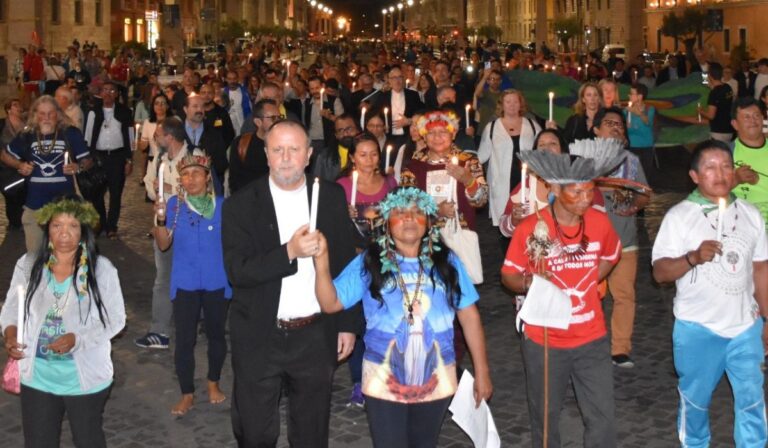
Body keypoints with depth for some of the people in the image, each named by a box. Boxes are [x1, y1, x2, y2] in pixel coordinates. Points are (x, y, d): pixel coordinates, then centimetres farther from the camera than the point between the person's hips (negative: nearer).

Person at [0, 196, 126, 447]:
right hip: (37, 376, 2)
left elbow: (115, 319, -9)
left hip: (85, 376, -2)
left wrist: (77, 339, -23)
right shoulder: (28, 265, -3)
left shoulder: (101, 269, -11)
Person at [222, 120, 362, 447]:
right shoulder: (241, 205, -7)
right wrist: (289, 252, -28)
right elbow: (237, 271, -15)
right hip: (259, 337, -1)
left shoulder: (332, 197, 0)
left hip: (316, 336, 2)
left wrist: (348, 323, 4)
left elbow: (346, 264, 5)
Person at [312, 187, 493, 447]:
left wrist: (481, 372, 4)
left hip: (436, 381, 2)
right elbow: (330, 303, -7)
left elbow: (469, 317, 4)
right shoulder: (369, 263, -2)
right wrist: (322, 260, -21)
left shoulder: (446, 262, 1)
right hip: (384, 381, -2)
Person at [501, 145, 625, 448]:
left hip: (592, 339, 2)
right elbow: (508, 276, -7)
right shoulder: (531, 228, -16)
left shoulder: (599, 222, -5)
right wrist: (528, 283, -27)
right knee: (545, 417, 15)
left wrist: (589, 282, 5)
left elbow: (611, 256, 17)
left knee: (602, 418, 6)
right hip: (544, 341, -2)